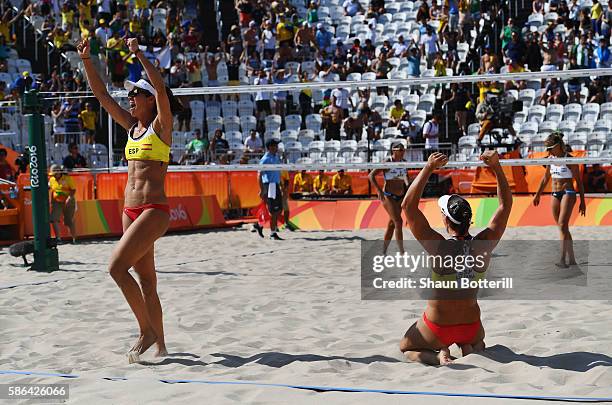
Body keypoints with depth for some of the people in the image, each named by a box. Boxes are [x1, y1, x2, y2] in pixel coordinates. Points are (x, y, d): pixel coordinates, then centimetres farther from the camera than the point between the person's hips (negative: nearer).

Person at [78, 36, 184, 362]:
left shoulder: (161, 125, -3)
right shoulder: (132, 126, 15)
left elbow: (161, 89, -20)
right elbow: (101, 94, 16)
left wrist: (139, 54, -25)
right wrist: (86, 59, 8)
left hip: (154, 210, -8)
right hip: (130, 210, 8)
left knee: (116, 266, -17)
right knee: (146, 280, 9)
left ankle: (146, 330, -5)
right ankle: (160, 344, 15)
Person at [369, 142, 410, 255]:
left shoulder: (404, 162, 4)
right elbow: (371, 175, -16)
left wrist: (407, 184, 5)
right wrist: (379, 190, -25)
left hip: (400, 196, 7)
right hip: (388, 196, -7)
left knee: (392, 224, 10)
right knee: (398, 221, -15)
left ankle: (383, 252, 19)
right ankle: (402, 253, -13)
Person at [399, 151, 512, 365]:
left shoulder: (439, 248, -26)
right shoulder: (483, 246, -16)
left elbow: (408, 206, -24)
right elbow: (505, 205, -4)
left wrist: (428, 168, -25)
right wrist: (496, 166, -10)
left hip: (437, 329, -3)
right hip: (471, 326, 4)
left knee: (406, 348, 26)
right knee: (478, 340, 40)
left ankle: (438, 357, -5)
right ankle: (470, 350, 4)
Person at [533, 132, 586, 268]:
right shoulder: (551, 159, 8)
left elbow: (579, 181, -6)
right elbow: (546, 178, 21)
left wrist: (582, 201, -7)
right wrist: (538, 195, 25)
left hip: (568, 193, -7)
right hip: (555, 194, 7)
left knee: (563, 225, -17)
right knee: (563, 228, 8)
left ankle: (562, 259, -23)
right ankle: (571, 259, 15)